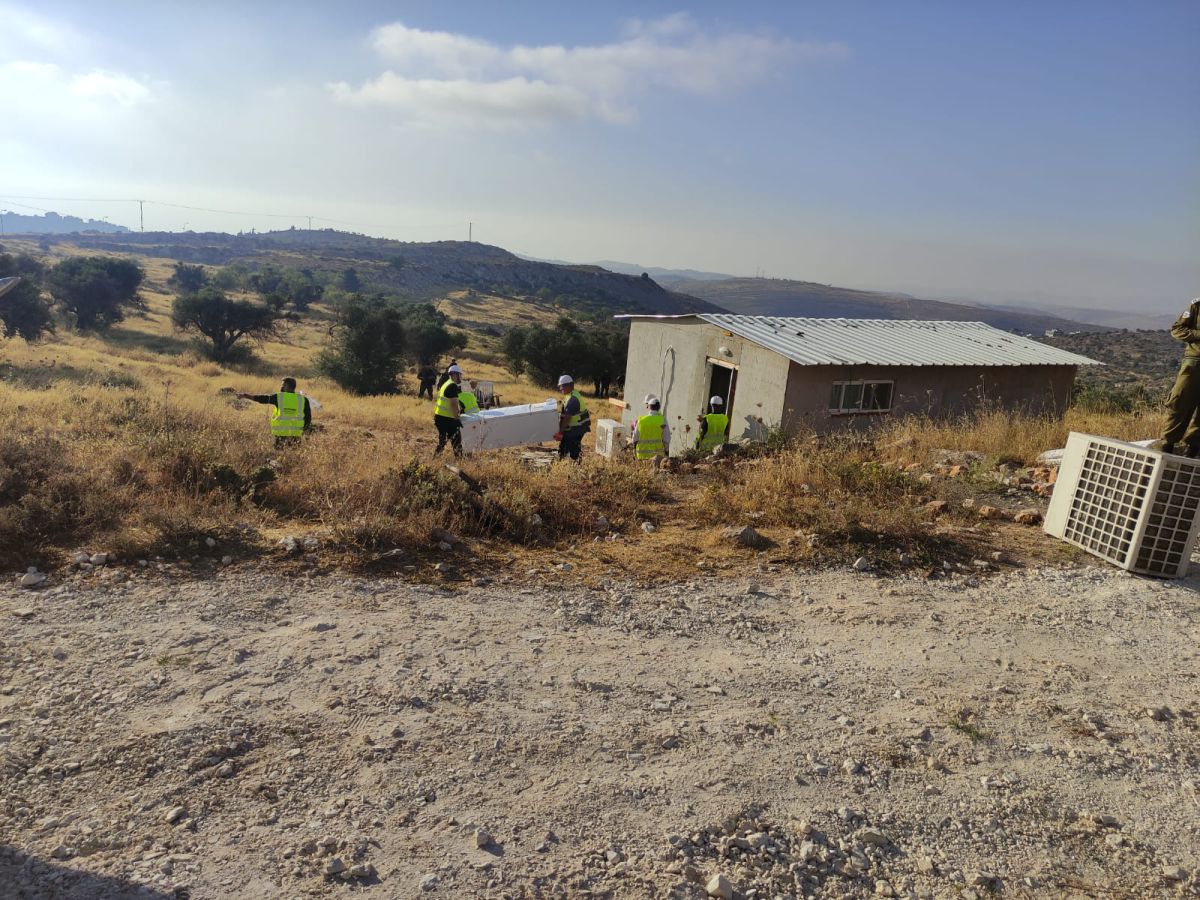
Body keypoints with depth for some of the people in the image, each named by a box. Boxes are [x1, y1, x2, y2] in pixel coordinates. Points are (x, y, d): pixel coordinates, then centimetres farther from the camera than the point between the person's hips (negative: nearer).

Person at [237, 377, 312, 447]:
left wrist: (245, 395, 23)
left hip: (280, 433, -1)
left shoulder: (278, 397, -1)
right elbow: (308, 418, 2)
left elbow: (261, 398, 9)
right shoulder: (303, 399, 2)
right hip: (296, 435, 1)